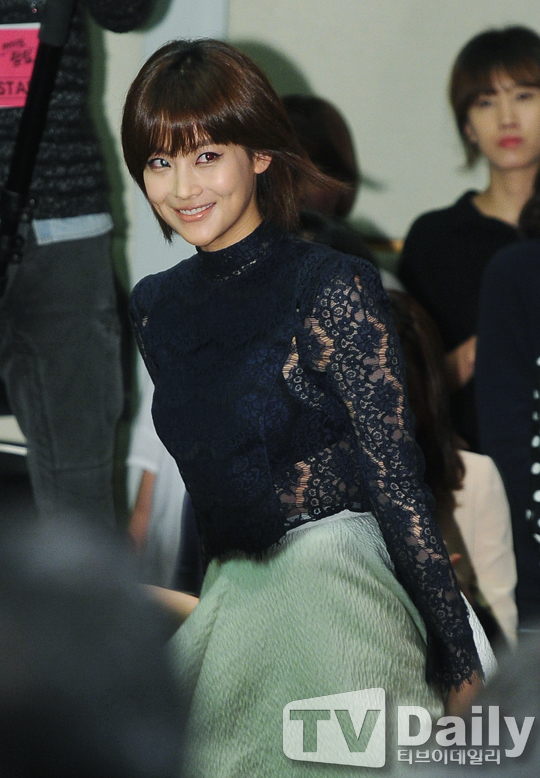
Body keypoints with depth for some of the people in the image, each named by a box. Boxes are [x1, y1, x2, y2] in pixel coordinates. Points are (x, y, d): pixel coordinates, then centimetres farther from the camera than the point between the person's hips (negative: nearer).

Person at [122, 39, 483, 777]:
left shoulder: (333, 287, -12)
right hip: (231, 596, 6)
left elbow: (397, 483, -14)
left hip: (335, 585, -6)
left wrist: (461, 666, -13)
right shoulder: (156, 306, 7)